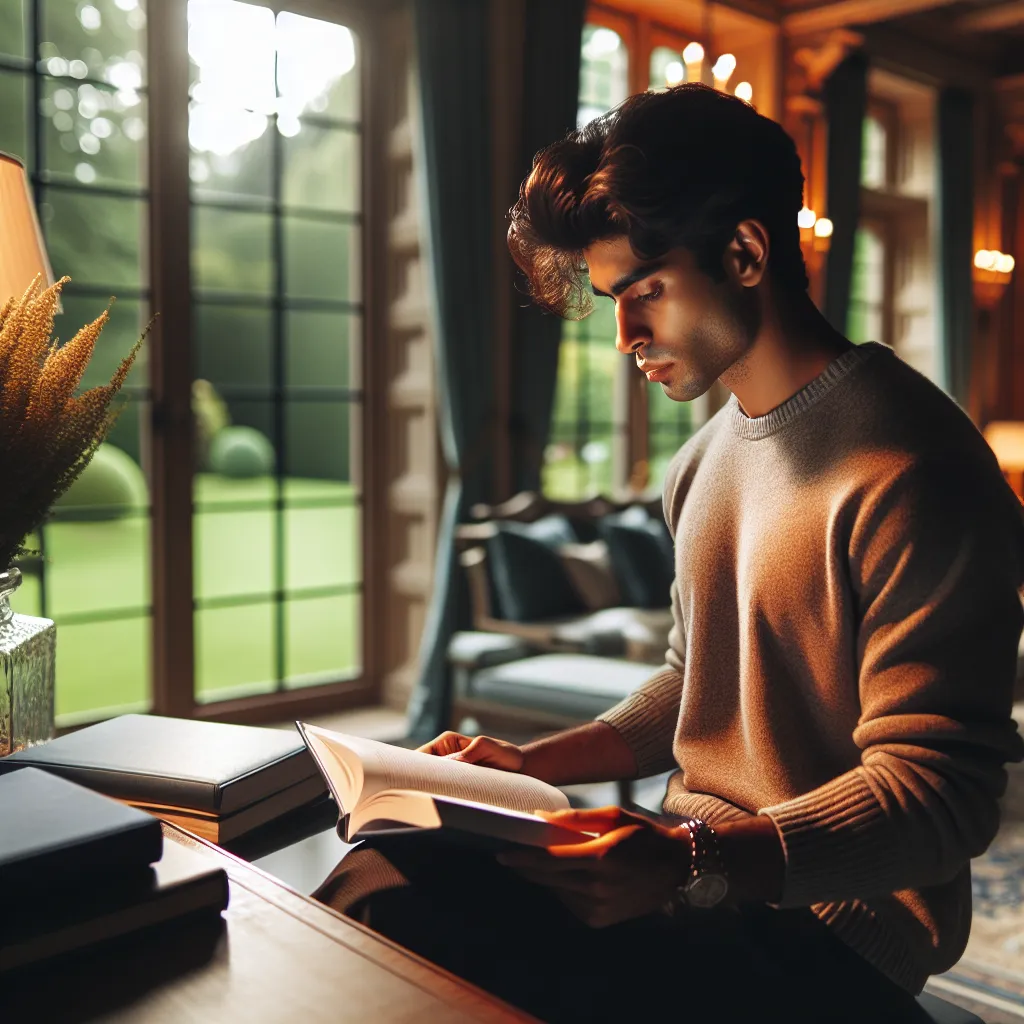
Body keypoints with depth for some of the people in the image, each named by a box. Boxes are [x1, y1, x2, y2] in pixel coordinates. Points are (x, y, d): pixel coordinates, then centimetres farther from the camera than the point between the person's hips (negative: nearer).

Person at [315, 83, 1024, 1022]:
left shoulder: (911, 470, -17)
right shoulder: (704, 460, 11)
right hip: (699, 862, 8)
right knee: (379, 881, -10)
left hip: (828, 924, -7)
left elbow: (940, 796, -19)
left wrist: (691, 864, -32)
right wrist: (537, 762, 6)